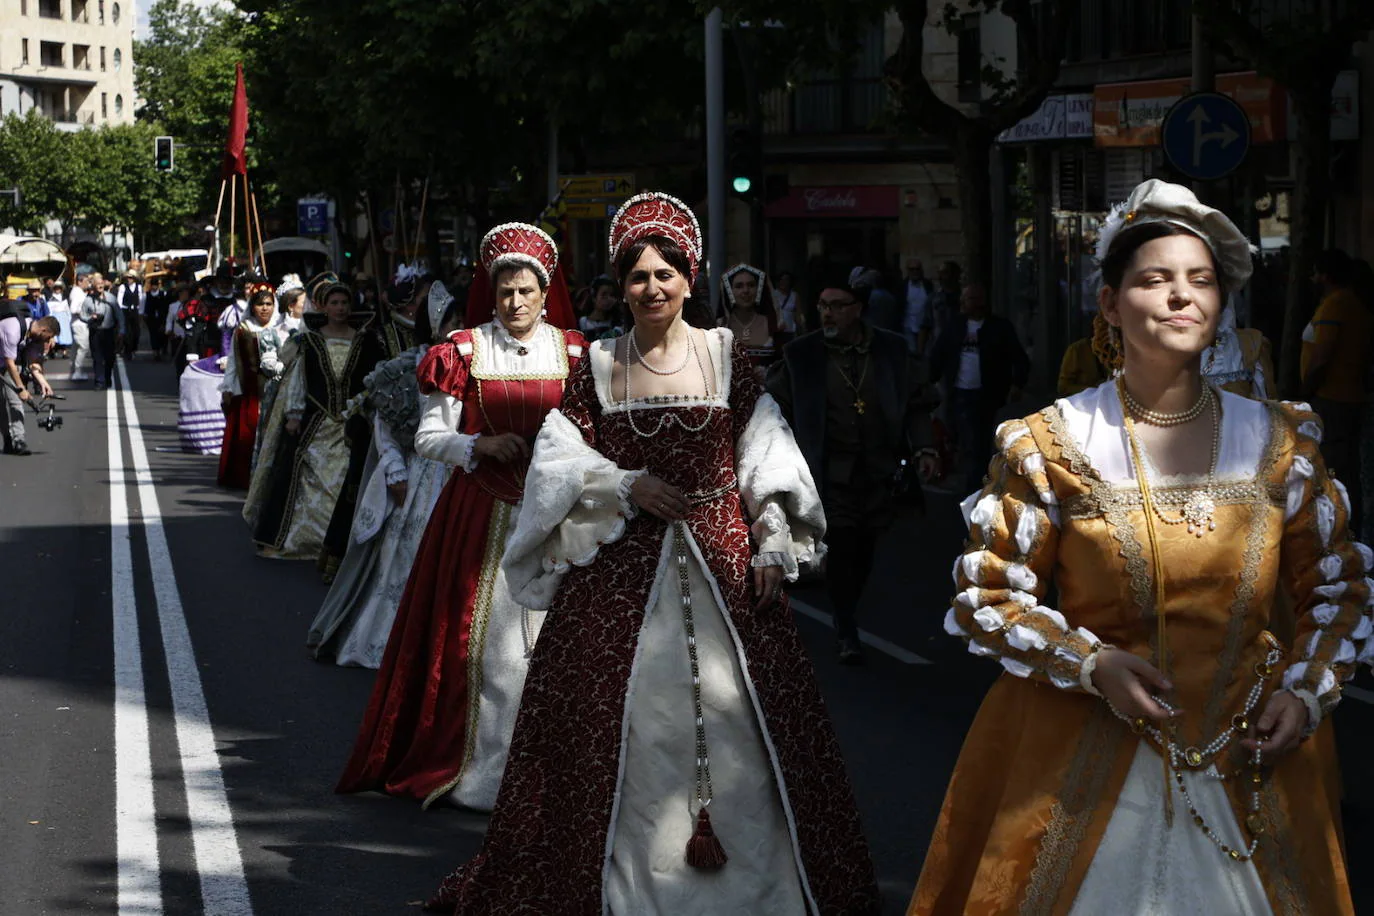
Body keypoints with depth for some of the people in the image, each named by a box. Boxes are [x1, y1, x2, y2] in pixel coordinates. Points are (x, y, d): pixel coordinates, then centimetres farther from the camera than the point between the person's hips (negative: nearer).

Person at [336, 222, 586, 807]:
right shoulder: (465, 352, 2)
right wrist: (481, 445, -13)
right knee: (485, 640, -4)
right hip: (483, 514, -1)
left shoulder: (572, 352, 7)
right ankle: (481, 771, 3)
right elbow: (428, 438, 2)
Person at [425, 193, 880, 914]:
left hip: (722, 556, 0)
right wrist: (628, 485, -10)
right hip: (623, 563, 0)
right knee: (613, 715, 0)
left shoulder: (725, 356, 4)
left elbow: (763, 454, 4)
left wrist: (771, 543, -4)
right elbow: (561, 459, 4)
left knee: (737, 711, -1)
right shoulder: (597, 366, 5)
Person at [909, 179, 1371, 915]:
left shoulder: (1279, 441, 3)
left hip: (1248, 764, 2)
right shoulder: (1051, 445, -3)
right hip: (1087, 758, -2)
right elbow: (987, 596, -2)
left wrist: (1306, 690, -4)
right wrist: (1092, 665, -15)